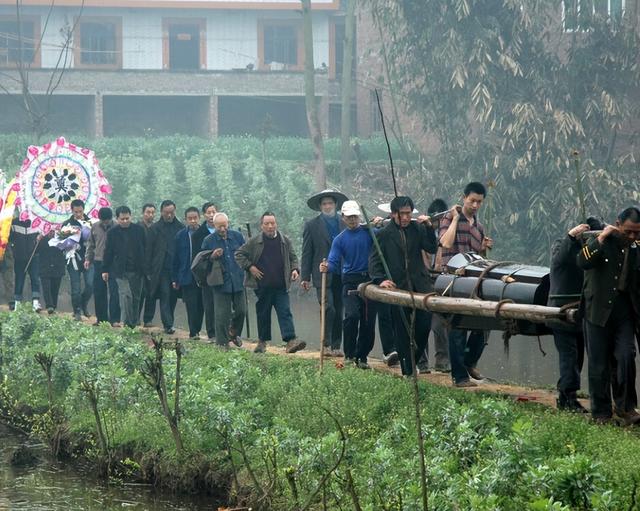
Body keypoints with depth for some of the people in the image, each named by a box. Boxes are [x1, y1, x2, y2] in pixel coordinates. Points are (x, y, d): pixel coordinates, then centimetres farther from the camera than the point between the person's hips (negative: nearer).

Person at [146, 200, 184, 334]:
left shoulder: (181, 228, 8)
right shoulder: (155, 229, 3)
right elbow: (148, 251, 4)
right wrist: (148, 272, -2)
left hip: (177, 269, 2)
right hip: (162, 270, -2)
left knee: (173, 298, 6)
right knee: (165, 296, -8)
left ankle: (168, 322, 18)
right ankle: (168, 325, -10)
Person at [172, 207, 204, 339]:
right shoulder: (180, 236, 4)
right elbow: (176, 259, 7)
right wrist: (175, 279, 4)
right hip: (187, 277, -1)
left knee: (200, 306, 4)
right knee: (191, 306, -5)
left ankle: (196, 330, 15)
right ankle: (194, 332, -3)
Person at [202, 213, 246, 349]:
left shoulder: (237, 236, 5)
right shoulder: (209, 241, -1)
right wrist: (212, 257, -18)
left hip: (238, 281, 3)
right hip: (221, 283, -3)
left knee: (241, 310, 6)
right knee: (222, 314, -3)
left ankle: (234, 333, 32)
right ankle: (222, 343, 7)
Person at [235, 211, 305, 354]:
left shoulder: (285, 241, 6)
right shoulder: (255, 242, 1)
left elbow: (293, 257, 16)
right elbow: (239, 254, 7)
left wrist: (294, 269, -3)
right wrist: (249, 267, -4)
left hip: (281, 287, 1)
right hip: (262, 287, 0)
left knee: (285, 312, -10)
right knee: (263, 314, 8)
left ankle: (290, 341, -19)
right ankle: (262, 341, 21)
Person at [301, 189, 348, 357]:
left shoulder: (345, 224, 9)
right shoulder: (312, 225, 5)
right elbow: (306, 253, 3)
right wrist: (305, 277, -3)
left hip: (341, 276, 3)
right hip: (323, 276, -3)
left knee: (338, 313, 5)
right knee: (329, 310, -14)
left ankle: (336, 346, 11)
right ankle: (326, 345, -7)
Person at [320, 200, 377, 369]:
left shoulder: (368, 232, 6)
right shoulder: (340, 239, 7)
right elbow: (334, 263, -1)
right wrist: (327, 267, -23)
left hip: (370, 280, 1)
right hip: (351, 282, -1)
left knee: (368, 321, 3)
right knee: (352, 315, -21)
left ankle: (362, 357, 15)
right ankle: (349, 354, -10)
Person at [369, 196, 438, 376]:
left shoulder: (418, 228, 10)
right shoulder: (384, 234, 2)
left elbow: (432, 249, 5)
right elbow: (374, 260, 2)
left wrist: (428, 227, -6)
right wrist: (380, 279, -13)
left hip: (420, 285, 2)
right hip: (397, 287, -2)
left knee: (424, 325, -4)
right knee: (402, 332, 1)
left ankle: (416, 359, 18)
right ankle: (407, 371, 6)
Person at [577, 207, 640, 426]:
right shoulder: (601, 242, -3)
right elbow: (583, 262, -21)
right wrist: (600, 239, -23)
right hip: (598, 310, -1)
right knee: (599, 364, 3)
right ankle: (601, 412, 12)